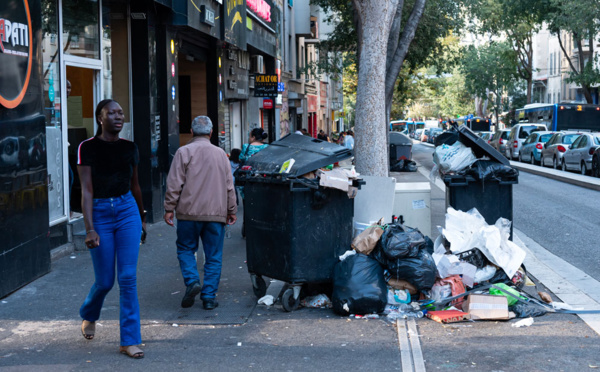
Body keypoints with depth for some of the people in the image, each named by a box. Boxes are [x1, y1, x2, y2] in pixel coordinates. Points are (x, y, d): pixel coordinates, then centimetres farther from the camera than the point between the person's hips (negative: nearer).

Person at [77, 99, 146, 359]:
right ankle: (88, 315, 38)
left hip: (127, 211, 3)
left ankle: (130, 340, 2)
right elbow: (86, 190, -12)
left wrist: (142, 216, 28)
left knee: (128, 278, -4)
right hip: (100, 213, -3)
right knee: (104, 281, 4)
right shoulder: (88, 148, -6)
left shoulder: (130, 148, 6)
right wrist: (89, 228, -19)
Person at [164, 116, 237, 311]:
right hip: (216, 214, 2)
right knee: (213, 256, 6)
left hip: (189, 213, -2)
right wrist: (231, 210, 17)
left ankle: (192, 281, -9)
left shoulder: (184, 152, -2)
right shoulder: (221, 154, 8)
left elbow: (174, 184, -6)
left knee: (185, 249, 12)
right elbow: (229, 186, 10)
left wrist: (169, 208, 0)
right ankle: (209, 297, 5)